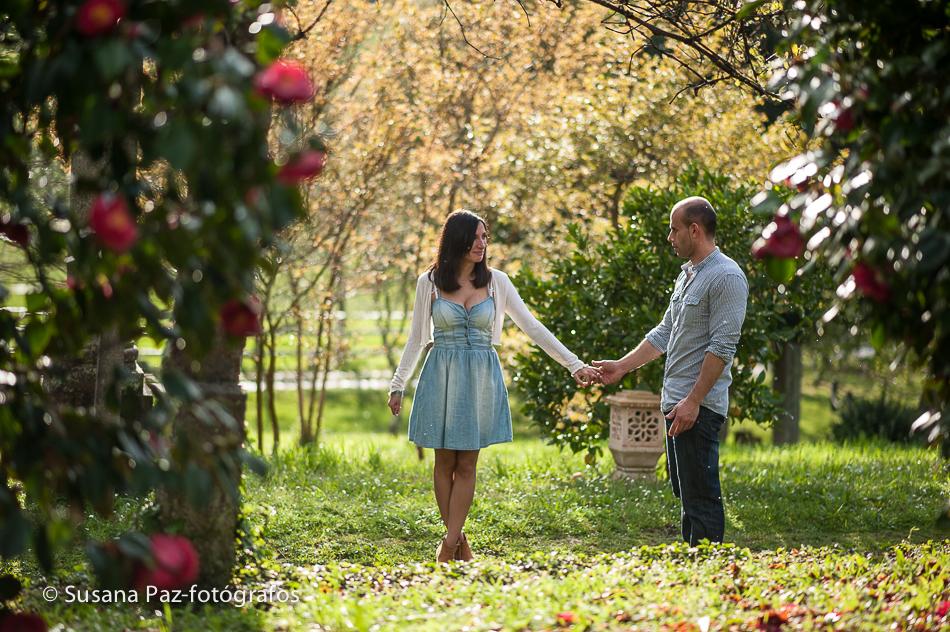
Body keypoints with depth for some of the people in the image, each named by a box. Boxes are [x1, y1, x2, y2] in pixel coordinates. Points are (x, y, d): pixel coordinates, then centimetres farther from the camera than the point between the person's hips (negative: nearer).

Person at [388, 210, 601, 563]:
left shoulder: (496, 282, 2)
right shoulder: (430, 282, 0)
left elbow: (532, 328, 2)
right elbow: (416, 338, 8)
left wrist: (574, 364, -4)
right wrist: (398, 385, 6)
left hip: (482, 377, 1)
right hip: (442, 376, -1)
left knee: (467, 464, 0)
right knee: (445, 462, 2)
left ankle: (450, 542, 0)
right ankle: (458, 539, 11)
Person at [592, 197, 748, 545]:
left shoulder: (726, 277, -13)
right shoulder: (687, 274, 17)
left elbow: (722, 346, -19)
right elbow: (664, 333, 25)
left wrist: (693, 401, -22)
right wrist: (621, 366, 23)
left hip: (699, 407, -10)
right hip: (675, 401, 10)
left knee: (700, 496, -10)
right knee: (684, 491, 12)